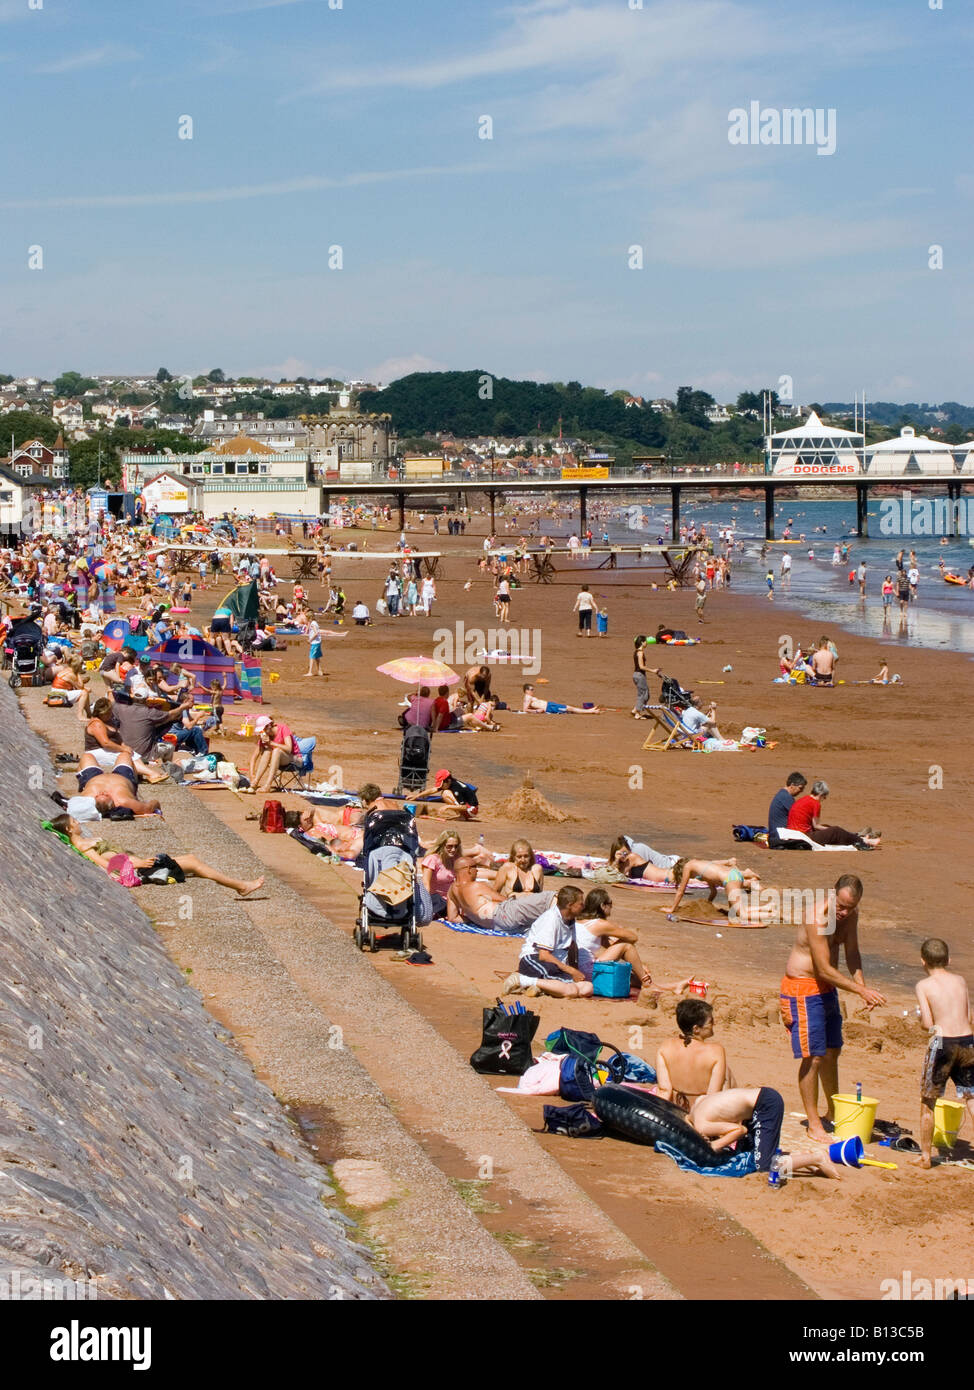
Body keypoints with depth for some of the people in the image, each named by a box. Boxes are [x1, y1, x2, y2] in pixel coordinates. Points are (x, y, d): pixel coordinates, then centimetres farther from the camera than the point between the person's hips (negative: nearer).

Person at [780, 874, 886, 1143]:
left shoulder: (850, 914, -2)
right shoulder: (818, 919, -28)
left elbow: (851, 954, 3)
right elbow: (824, 969, -27)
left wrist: (863, 988, -12)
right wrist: (861, 990, -27)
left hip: (827, 989, 9)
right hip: (803, 989, -9)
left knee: (832, 1051, 18)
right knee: (813, 1056, -9)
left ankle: (833, 1113, 34)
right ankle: (814, 1125, -1)